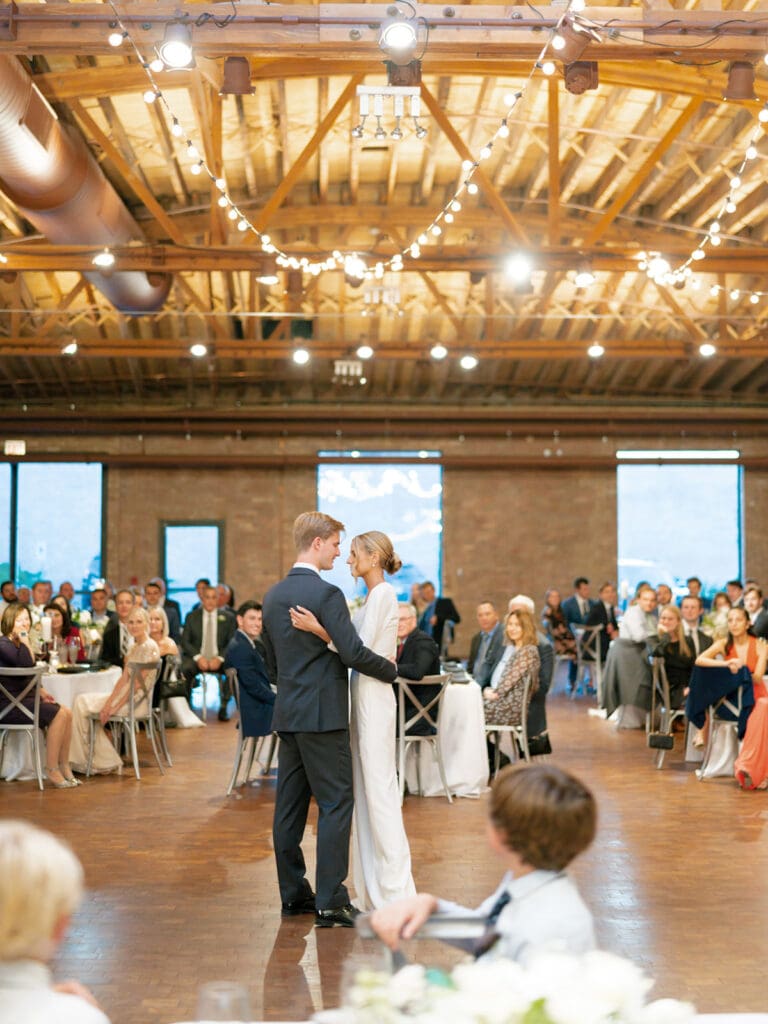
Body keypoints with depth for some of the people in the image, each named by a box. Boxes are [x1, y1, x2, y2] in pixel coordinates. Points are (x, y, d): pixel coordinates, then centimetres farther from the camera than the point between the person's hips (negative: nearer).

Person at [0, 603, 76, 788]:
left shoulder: (17, 644, 17)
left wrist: (41, 691, 8)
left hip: (24, 699, 9)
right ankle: (51, 771, -16)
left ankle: (64, 767, -4)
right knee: (58, 714, -21)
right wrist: (25, 640, -20)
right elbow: (28, 665, -28)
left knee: (67, 713, -6)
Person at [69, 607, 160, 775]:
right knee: (81, 701, -1)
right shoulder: (134, 647, 14)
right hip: (125, 696, 9)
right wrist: (109, 702, -6)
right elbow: (124, 679, 8)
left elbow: (137, 684, -18)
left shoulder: (149, 647, -14)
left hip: (136, 701, -9)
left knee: (83, 704, -8)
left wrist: (114, 708, -18)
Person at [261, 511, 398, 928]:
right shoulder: (327, 593, -14)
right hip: (322, 714, -8)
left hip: (287, 713, 8)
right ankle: (330, 901, -4)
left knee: (290, 804, 11)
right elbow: (353, 652, -18)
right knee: (336, 803, -3)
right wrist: (391, 670, -3)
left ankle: (293, 893, 18)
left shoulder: (273, 596, 12)